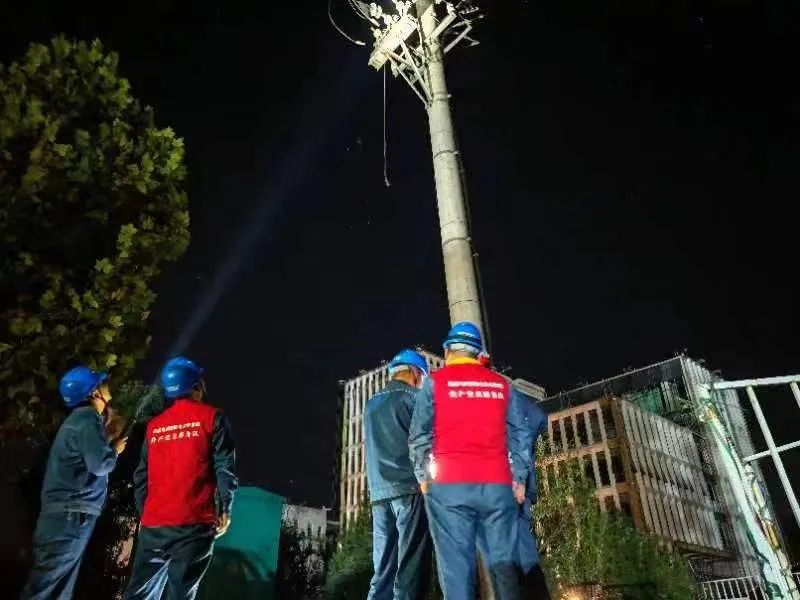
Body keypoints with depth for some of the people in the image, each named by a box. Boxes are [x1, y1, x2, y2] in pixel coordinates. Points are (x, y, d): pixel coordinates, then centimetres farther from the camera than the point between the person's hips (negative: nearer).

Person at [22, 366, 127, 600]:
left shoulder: (80, 419, 19)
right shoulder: (87, 419, -13)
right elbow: (100, 463, -22)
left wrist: (110, 438, 18)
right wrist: (115, 450, -4)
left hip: (67, 513, 10)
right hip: (71, 514, -10)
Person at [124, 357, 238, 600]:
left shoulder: (154, 425, 13)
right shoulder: (211, 417, -1)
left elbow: (141, 475, 14)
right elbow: (225, 467, -7)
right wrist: (224, 509, 1)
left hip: (153, 524, 4)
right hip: (194, 523, -4)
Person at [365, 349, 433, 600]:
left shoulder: (372, 403, 19)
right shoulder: (412, 396, -1)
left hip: (379, 492, 6)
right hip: (410, 488, -6)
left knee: (383, 571, 6)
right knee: (410, 568, -4)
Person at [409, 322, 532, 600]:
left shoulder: (435, 381, 7)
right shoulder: (502, 384, 15)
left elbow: (419, 435, 3)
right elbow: (520, 435, 12)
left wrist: (423, 477, 9)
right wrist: (519, 479, 13)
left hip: (449, 485, -2)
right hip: (497, 485, 2)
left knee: (456, 565, -1)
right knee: (503, 559, 5)